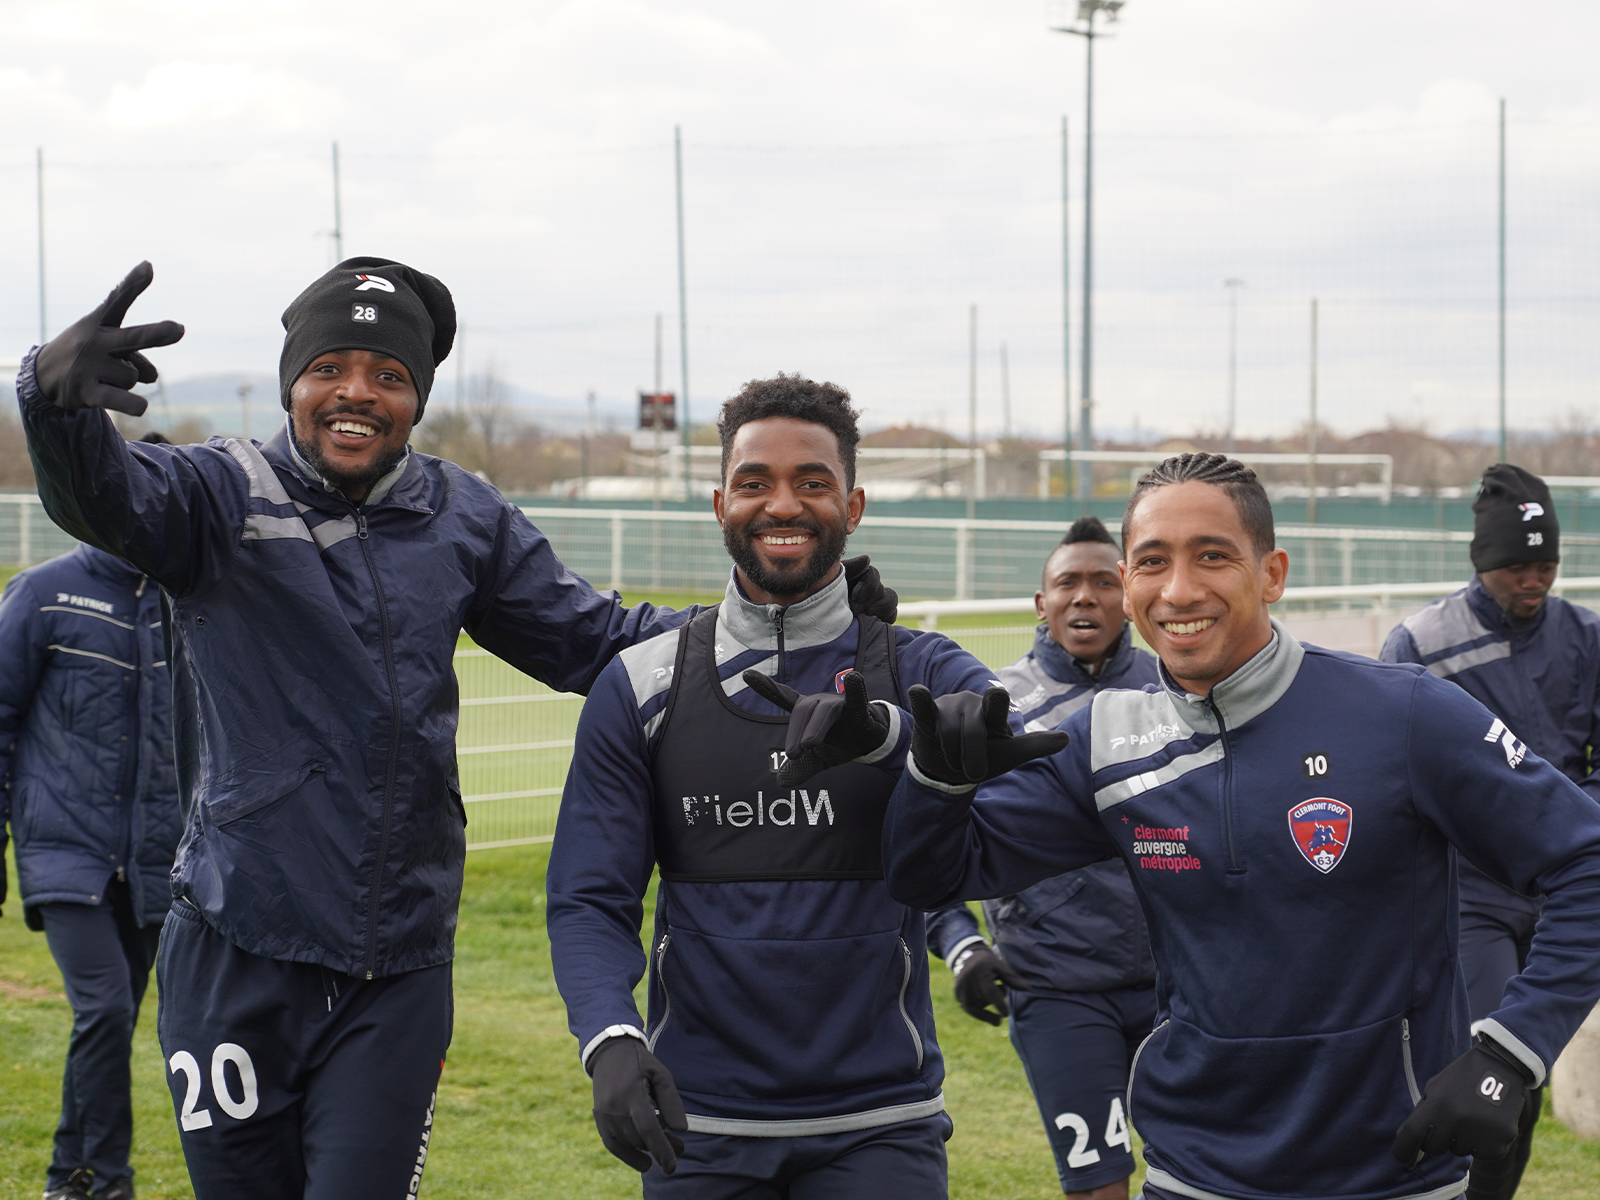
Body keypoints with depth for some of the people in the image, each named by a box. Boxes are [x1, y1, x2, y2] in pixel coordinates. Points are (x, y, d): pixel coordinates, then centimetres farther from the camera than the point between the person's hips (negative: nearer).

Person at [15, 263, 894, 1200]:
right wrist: (61, 394, -48)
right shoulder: (222, 495, -4)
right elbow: (102, 493, -24)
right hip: (237, 958, -2)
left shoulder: (464, 519, 7)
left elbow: (590, 638, 15)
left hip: (400, 976, 2)